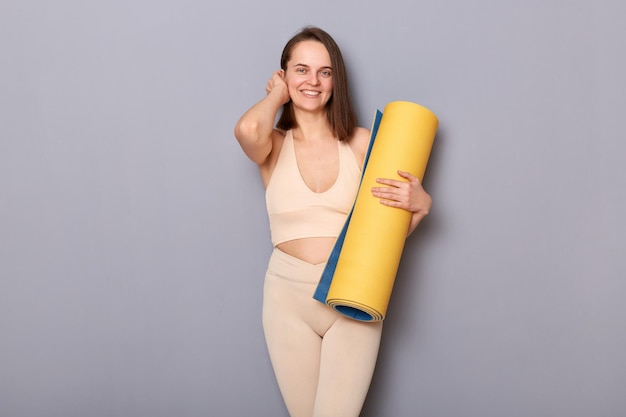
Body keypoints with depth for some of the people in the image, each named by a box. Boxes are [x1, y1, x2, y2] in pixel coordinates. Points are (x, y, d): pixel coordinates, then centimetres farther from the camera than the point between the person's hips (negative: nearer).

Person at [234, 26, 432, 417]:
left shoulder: (362, 143, 1)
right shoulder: (274, 146, 0)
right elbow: (247, 129, -25)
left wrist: (421, 204, -14)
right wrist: (277, 95, -5)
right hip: (289, 298, 1)